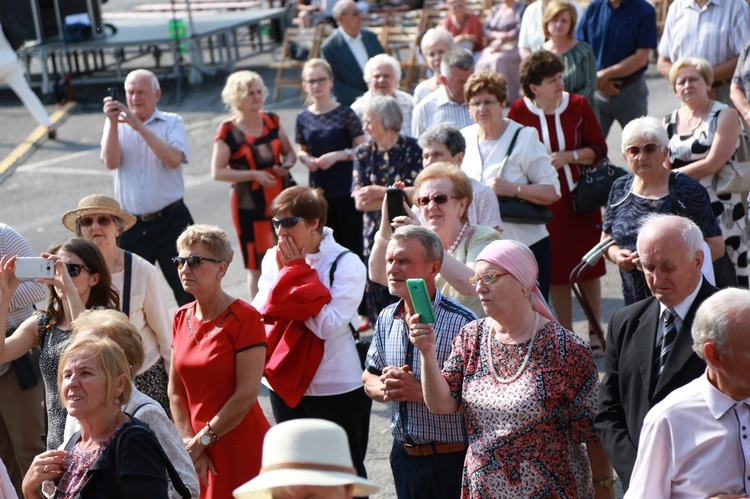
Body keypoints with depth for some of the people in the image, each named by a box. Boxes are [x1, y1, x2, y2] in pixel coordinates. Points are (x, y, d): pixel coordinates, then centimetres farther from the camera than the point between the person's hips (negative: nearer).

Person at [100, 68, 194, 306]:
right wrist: (112, 122, -15)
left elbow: (173, 159, -15)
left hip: (170, 221, -2)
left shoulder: (172, 122, 3)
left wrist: (139, 126, -17)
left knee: (188, 290, -1)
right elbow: (111, 162, -6)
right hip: (131, 227, 2)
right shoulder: (117, 124, 9)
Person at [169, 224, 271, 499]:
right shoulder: (181, 318, 7)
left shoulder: (244, 318, -12)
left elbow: (246, 395, -16)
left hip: (242, 448, -5)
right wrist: (190, 444, -4)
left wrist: (201, 440, -11)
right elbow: (175, 391, 6)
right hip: (199, 448, 5)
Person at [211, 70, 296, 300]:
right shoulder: (228, 131, -9)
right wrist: (254, 174, -19)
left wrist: (286, 165, -6)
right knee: (257, 267, 2)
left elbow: (289, 152, 17)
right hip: (250, 206, -5)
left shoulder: (272, 120, 7)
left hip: (281, 201, 5)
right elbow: (217, 172, -12)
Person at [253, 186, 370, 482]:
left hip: (337, 389, -5)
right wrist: (287, 271, -14)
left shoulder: (347, 264, -14)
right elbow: (261, 314, -5)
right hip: (287, 385, 5)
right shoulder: (273, 259, 2)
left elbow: (328, 325, -24)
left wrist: (296, 271, -17)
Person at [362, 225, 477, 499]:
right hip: (403, 454, 6)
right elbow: (369, 376, 14)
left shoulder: (461, 322, -17)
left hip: (450, 459, -6)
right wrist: (384, 389, -8)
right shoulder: (386, 319, 6)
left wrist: (418, 391, -24)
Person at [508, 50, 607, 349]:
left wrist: (568, 156, -15)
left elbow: (599, 149, -1)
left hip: (580, 199, 1)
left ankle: (595, 334, 20)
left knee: (588, 268, 6)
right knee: (556, 271, 7)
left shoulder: (578, 105, -3)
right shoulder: (519, 111, -6)